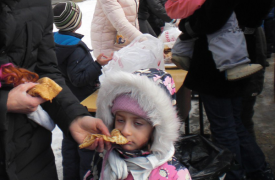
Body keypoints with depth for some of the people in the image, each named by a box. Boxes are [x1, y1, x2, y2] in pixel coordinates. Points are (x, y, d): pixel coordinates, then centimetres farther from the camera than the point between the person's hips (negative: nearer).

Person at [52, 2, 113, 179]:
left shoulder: (55, 41, 1)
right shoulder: (76, 49, -25)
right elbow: (79, 78, -26)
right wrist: (97, 64, -30)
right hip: (81, 104, -9)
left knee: (69, 140, 19)